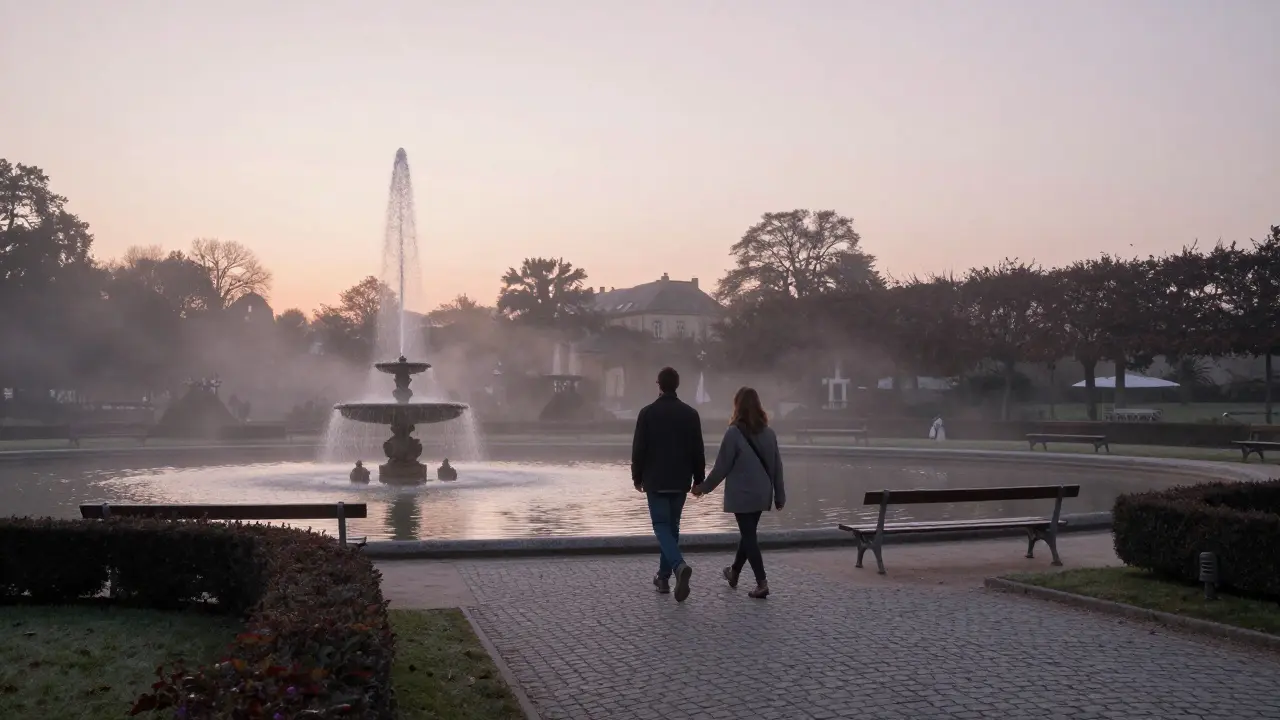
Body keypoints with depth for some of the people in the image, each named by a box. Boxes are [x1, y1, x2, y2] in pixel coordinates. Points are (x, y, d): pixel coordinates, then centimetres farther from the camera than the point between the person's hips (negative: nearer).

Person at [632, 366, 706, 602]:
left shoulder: (647, 413, -8)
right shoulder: (690, 414, 0)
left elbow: (639, 448, -6)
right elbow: (698, 451, 2)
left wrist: (637, 476, 6)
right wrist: (698, 480, 10)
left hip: (655, 481, -3)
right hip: (680, 481, 3)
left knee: (661, 525, -1)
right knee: (672, 526, 14)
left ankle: (679, 565, -26)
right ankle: (664, 576, 20)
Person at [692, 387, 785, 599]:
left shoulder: (734, 433, -14)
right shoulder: (769, 432, 3)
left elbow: (722, 466, -11)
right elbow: (777, 466, 6)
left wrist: (704, 486, 2)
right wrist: (779, 495, 14)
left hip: (742, 494, -6)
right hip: (761, 494, 6)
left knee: (748, 535, 0)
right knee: (748, 533, 19)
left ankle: (762, 583, -6)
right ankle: (734, 573, 37)